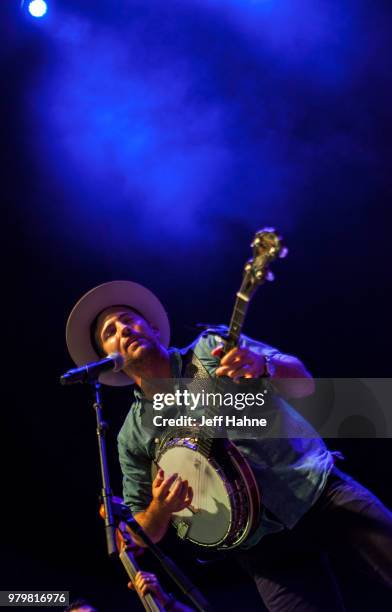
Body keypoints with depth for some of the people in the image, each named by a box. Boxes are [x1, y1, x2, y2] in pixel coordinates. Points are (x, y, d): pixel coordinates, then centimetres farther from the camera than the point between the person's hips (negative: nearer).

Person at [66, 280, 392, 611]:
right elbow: (146, 532, 9)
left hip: (320, 488, 0)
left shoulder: (214, 347, 1)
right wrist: (160, 509, -15)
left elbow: (304, 383, -5)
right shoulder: (134, 435, 4)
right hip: (266, 543, 1)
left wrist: (263, 366, -27)